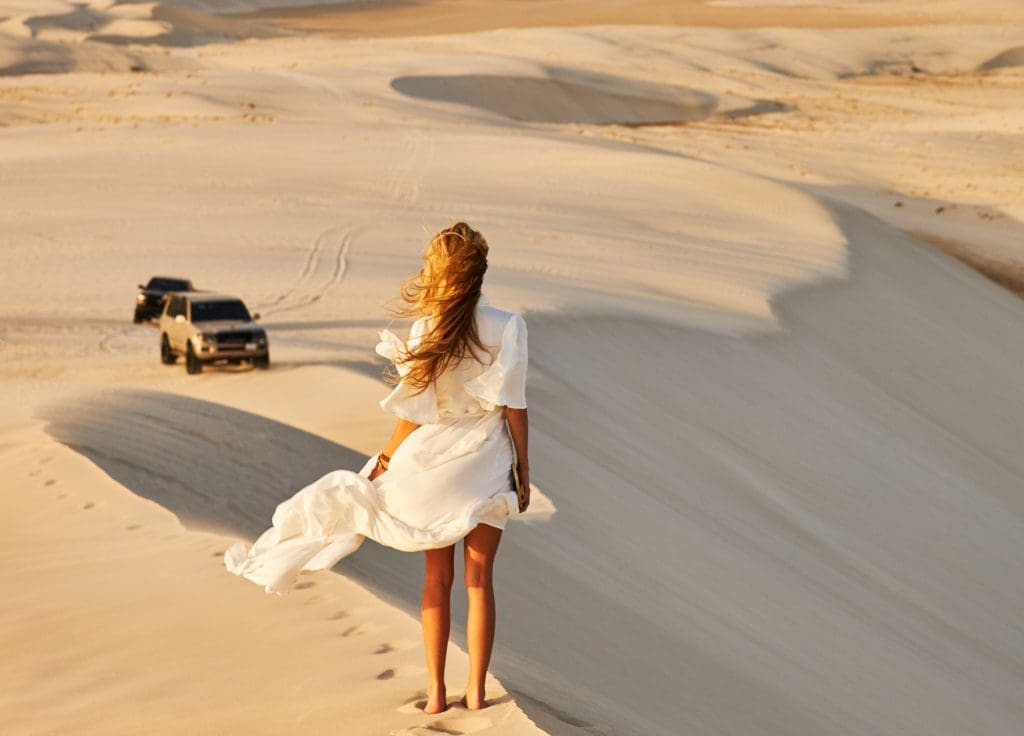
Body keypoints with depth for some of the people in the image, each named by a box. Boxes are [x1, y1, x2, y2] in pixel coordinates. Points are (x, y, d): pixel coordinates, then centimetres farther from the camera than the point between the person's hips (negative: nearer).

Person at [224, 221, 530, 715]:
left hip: (433, 465, 0)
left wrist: (384, 462, 5)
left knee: (437, 576, 11)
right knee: (479, 577, 7)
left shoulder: (426, 330, -10)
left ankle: (435, 692, 12)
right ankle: (476, 692, 8)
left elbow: (413, 414, -7)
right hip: (486, 469, 0)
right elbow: (514, 406, -8)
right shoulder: (505, 328, -11)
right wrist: (523, 470, 1)